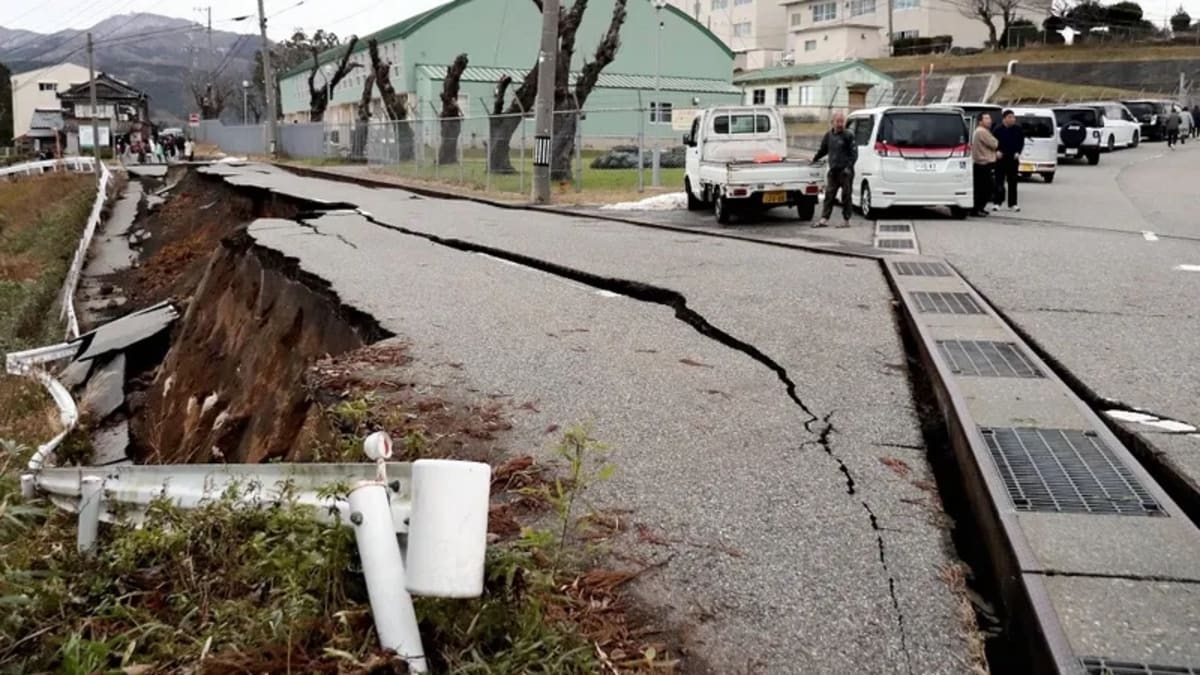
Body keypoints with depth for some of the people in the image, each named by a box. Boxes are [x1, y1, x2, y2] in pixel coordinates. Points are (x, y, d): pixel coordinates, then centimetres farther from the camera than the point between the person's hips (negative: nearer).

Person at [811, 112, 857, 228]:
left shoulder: (848, 136, -5)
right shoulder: (829, 135, 11)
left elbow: (854, 153, -7)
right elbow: (823, 149, 27)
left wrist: (849, 167, -16)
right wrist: (815, 159, 27)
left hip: (845, 171, -5)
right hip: (833, 171, 5)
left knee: (846, 196, 1)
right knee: (829, 195, 3)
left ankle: (846, 220, 7)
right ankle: (824, 219, 4)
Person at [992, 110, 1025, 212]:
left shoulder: (1018, 129, 4)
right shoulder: (997, 130, -2)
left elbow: (1021, 142, 9)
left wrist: (1018, 153, -4)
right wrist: (997, 151, -12)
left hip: (1013, 159, 2)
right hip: (1001, 159, -2)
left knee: (1013, 182, 6)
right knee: (999, 181, -1)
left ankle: (1012, 204, 10)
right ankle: (998, 203, 4)